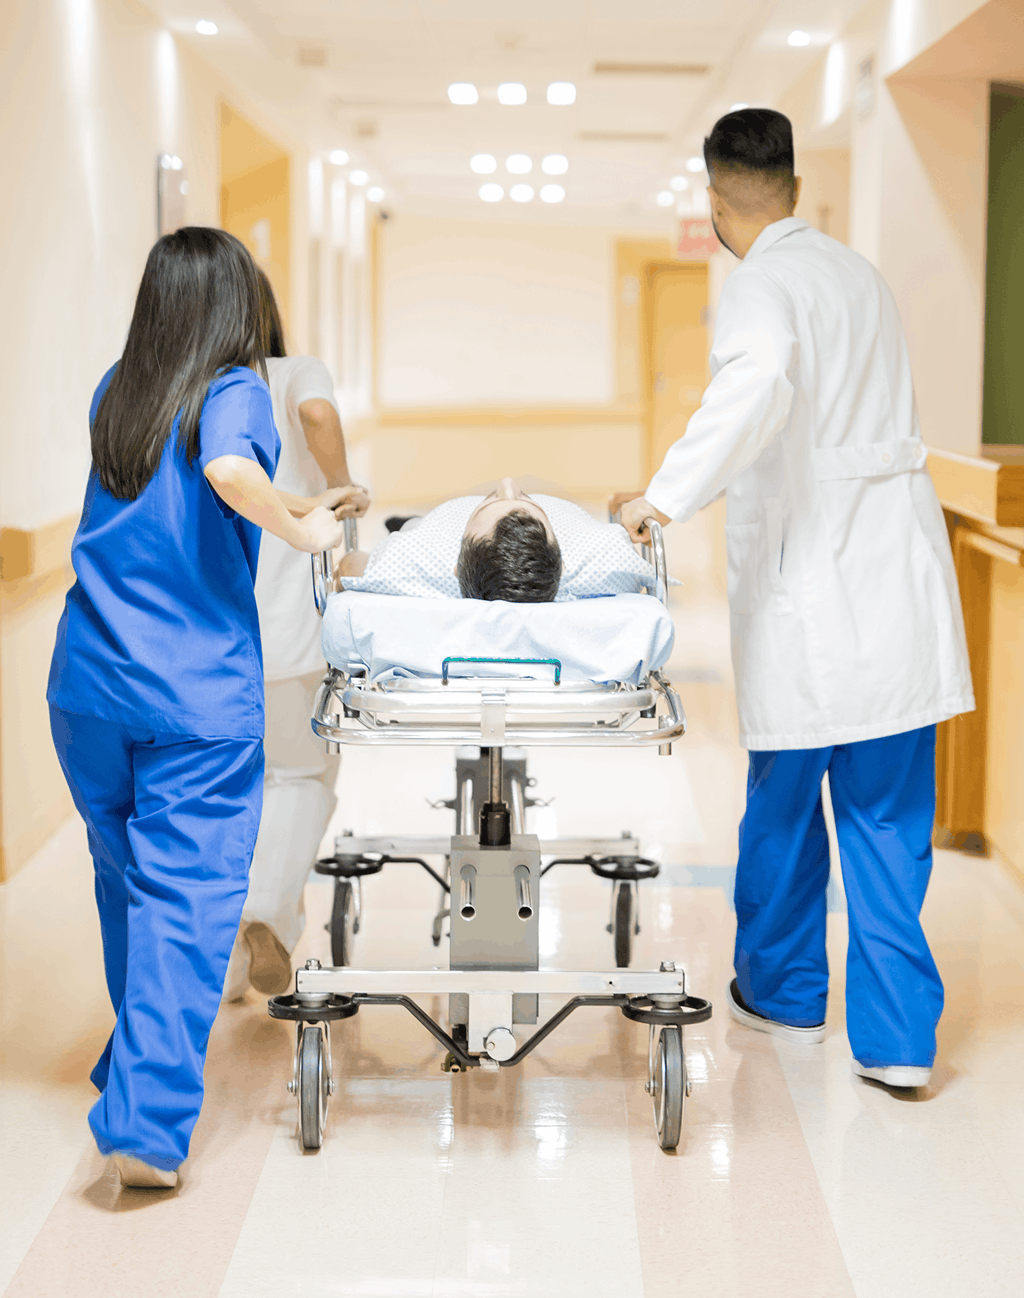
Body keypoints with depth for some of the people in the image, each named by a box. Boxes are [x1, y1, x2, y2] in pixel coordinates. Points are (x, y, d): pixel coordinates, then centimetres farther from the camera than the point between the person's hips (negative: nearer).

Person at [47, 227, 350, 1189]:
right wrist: (302, 530, -22)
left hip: (89, 680, 6)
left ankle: (138, 1062, 35)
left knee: (125, 876, 20)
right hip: (198, 695, -5)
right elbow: (230, 472, -30)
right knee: (187, 895, -3)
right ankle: (145, 1119, -11)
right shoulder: (236, 391, -7)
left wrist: (290, 506, 26)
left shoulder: (112, 395, 11)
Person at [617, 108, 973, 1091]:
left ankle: (783, 992, 30)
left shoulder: (759, 287, -9)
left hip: (807, 589, -6)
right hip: (898, 574, 6)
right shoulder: (858, 273, 14)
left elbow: (759, 383, -32)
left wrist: (669, 494, -33)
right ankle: (897, 1036, 6)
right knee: (888, 818, 7)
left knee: (784, 802, 13)